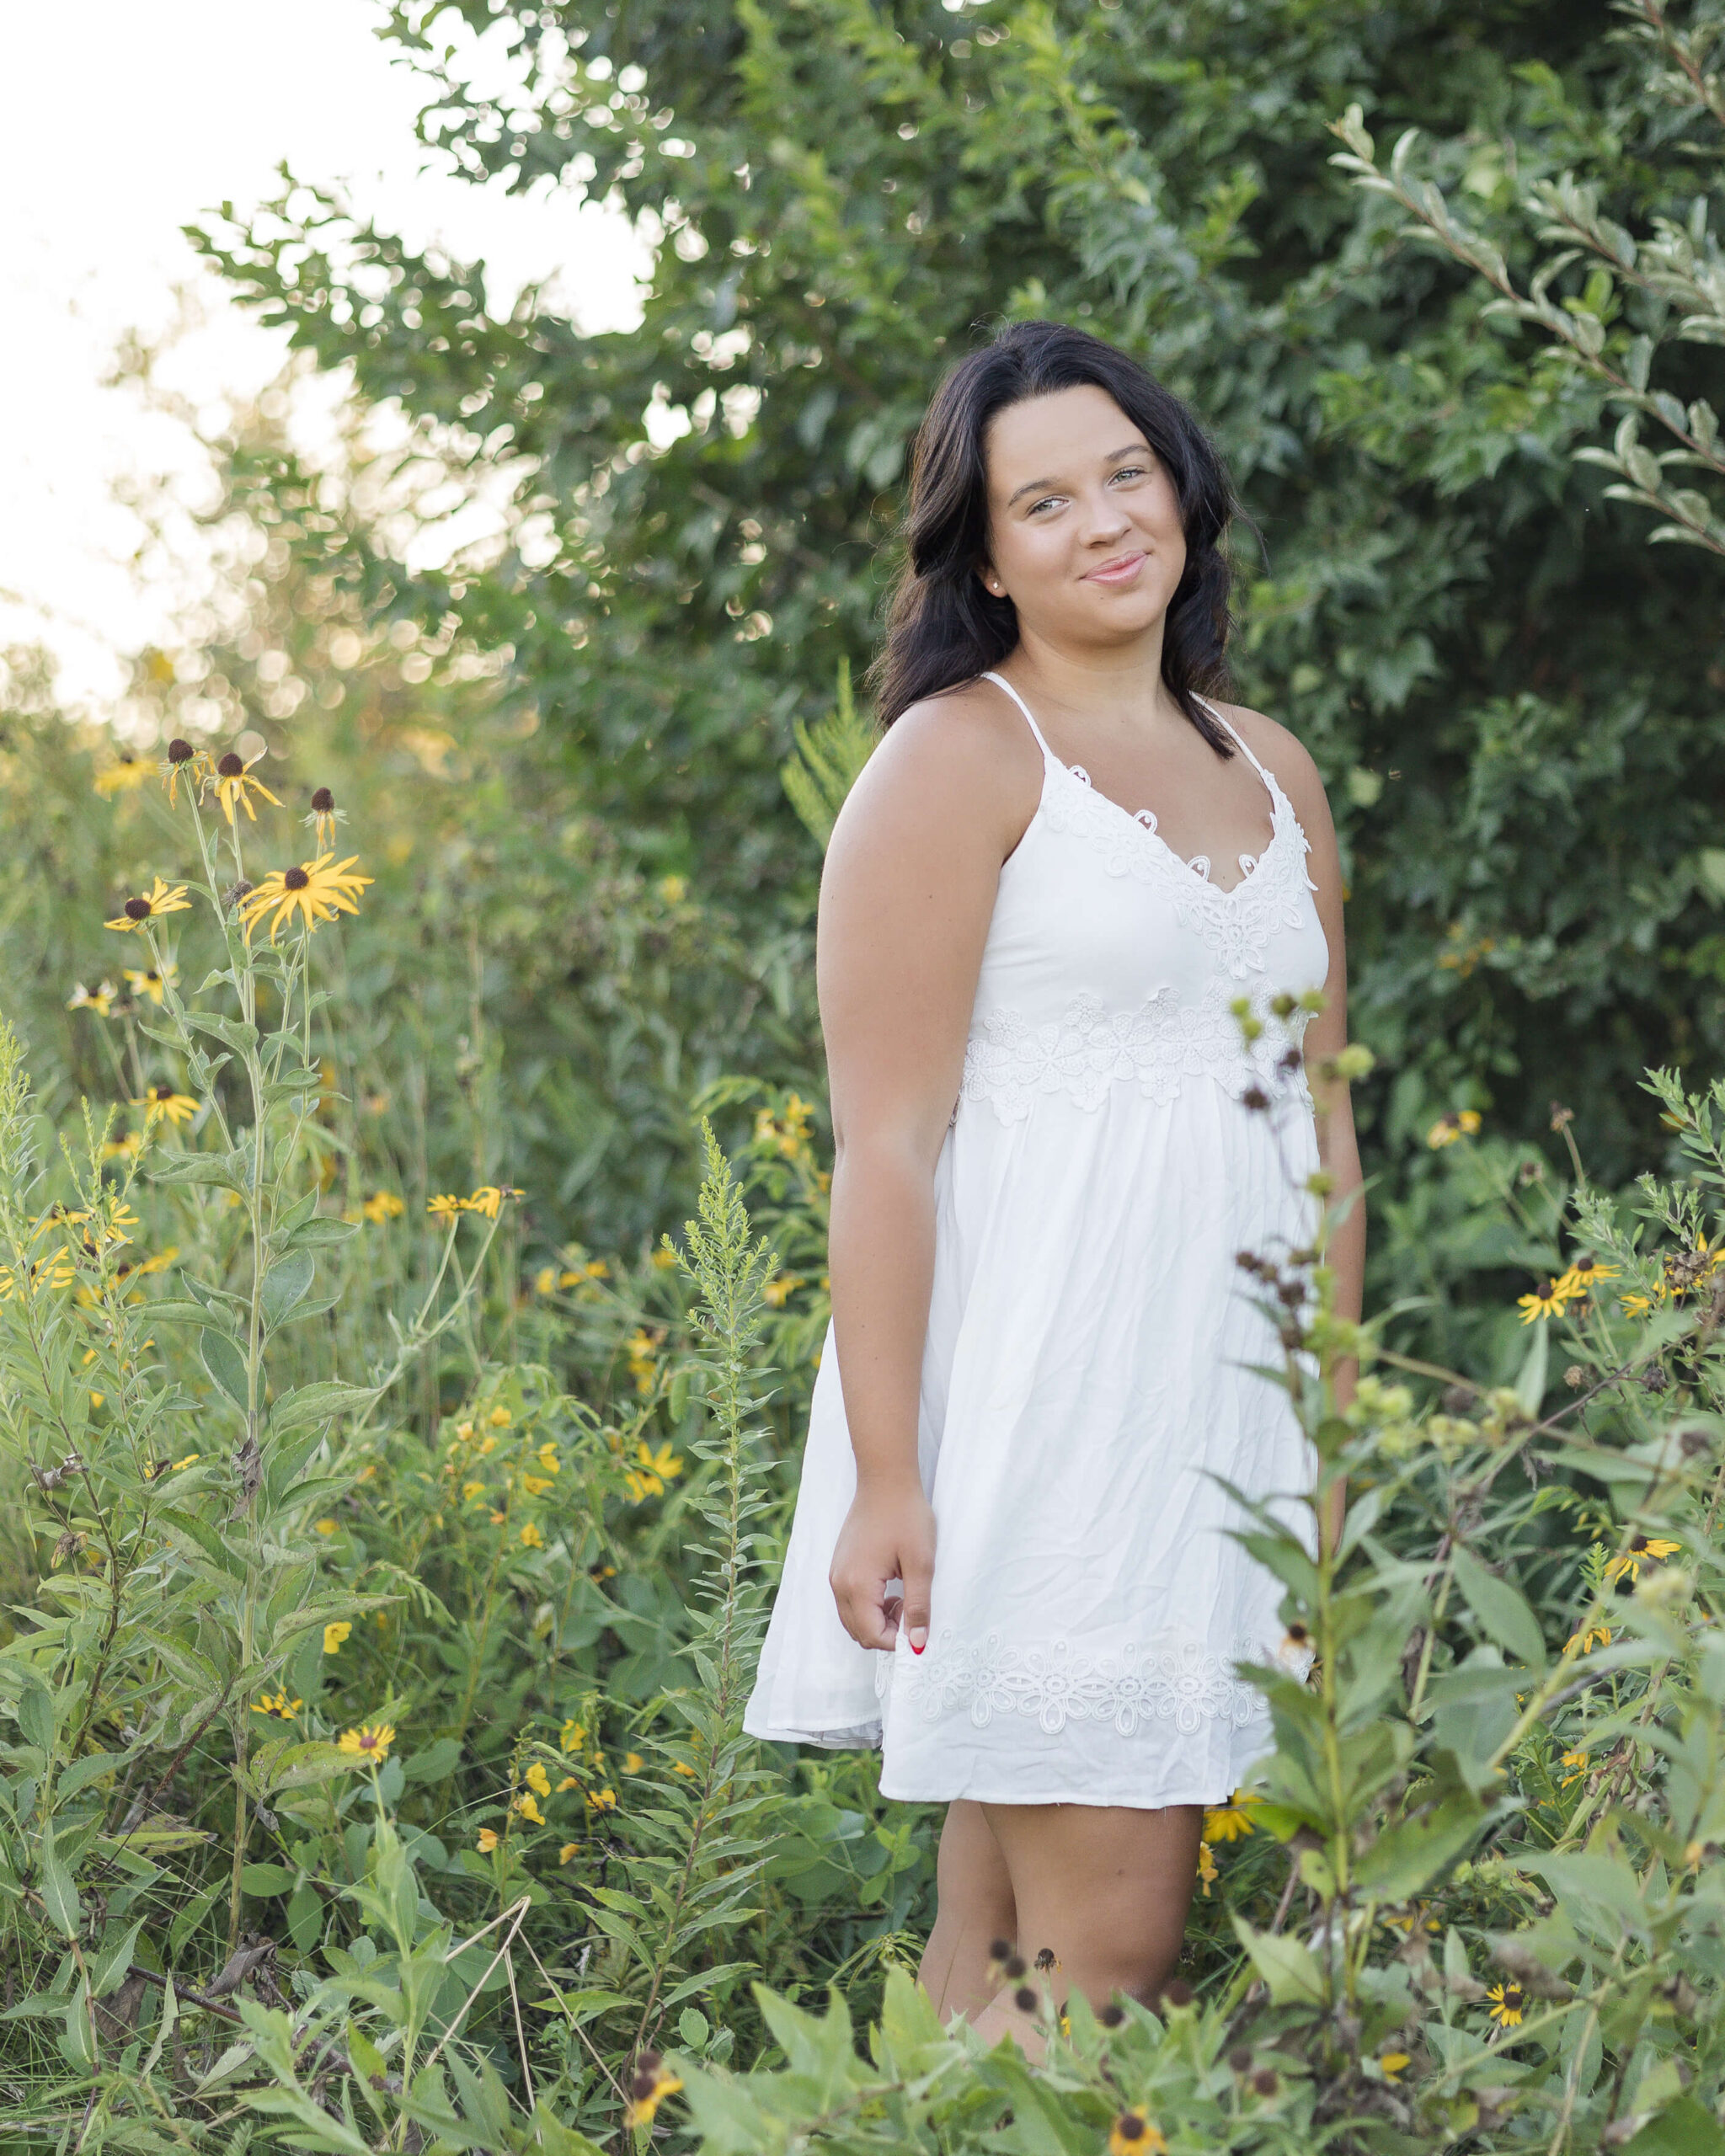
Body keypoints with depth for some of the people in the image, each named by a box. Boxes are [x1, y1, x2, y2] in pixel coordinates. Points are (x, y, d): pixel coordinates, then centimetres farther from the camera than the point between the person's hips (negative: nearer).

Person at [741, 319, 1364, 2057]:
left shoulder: (1273, 772, 16)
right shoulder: (960, 760, -4)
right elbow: (884, 1144, -10)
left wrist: (1337, 1441, 17)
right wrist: (884, 1482, -16)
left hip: (1229, 1377, 6)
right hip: (1037, 1373, -6)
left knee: (1017, 1939, 7)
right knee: (1103, 1949, -10)